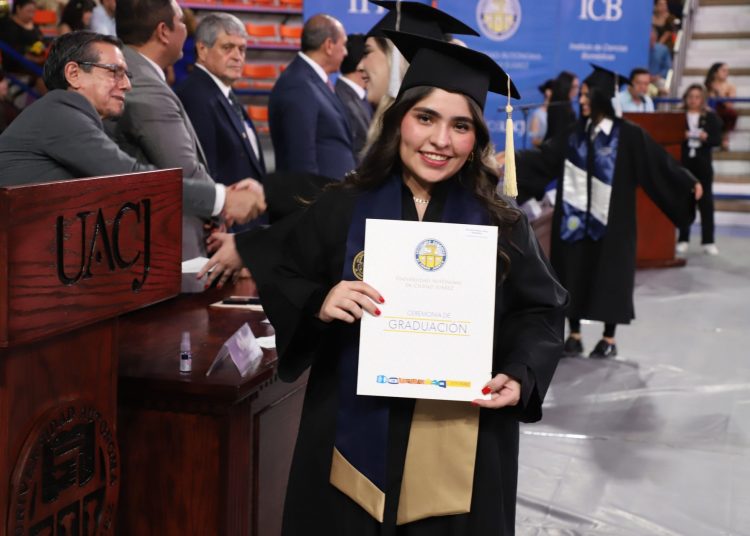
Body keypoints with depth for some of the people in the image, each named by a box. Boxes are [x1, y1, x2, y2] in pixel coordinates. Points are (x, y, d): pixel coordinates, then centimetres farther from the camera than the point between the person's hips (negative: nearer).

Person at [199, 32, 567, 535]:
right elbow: (282, 292, 3)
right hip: (354, 435, 0)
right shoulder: (342, 208, -2)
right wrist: (319, 305, -17)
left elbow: (541, 313, 3)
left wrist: (519, 376, -13)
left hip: (461, 446, 0)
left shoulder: (501, 223, -1)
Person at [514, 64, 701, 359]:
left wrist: (688, 183, -16)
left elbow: (658, 163, -9)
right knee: (573, 274, 6)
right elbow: (544, 157, 5)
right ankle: (574, 335, 18)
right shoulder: (576, 133, 6)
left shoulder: (628, 135, -6)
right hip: (576, 217, 4)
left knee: (609, 275, 3)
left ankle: (609, 339, 14)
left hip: (610, 220, -4)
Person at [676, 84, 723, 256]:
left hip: (703, 164, 0)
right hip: (683, 163, 0)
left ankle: (708, 241, 6)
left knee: (706, 202, 2)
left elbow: (717, 139, 0)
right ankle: (683, 240, 12)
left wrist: (706, 137, -19)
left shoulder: (711, 117, 4)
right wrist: (682, 137, -19)